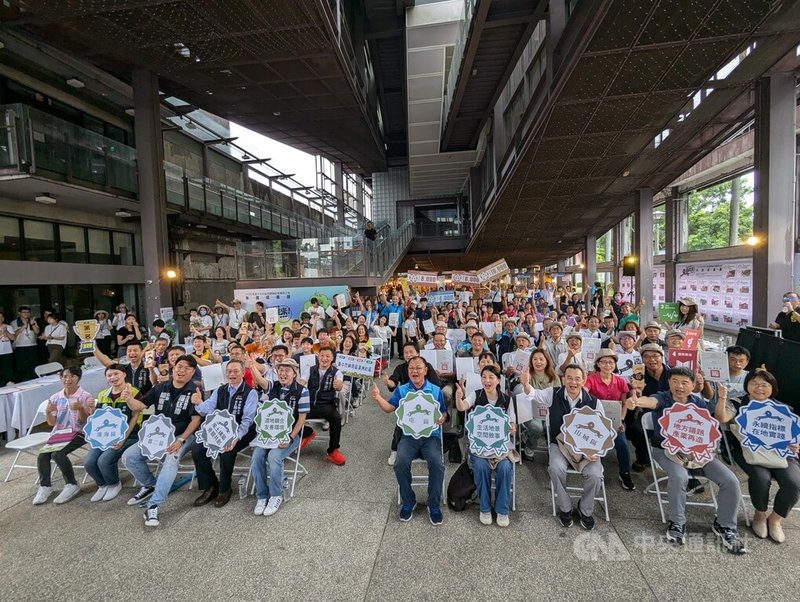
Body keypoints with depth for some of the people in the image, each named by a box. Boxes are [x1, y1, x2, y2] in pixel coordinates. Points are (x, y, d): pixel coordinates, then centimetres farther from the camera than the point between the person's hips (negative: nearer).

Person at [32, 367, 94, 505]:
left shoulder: (85, 397, -8)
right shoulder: (55, 398, 6)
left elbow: (85, 421, -10)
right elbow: (51, 423, 8)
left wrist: (80, 408, -28)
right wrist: (48, 412, -13)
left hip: (77, 433, -5)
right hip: (58, 433, 5)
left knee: (58, 454, -27)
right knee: (42, 456, -18)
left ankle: (71, 485, -10)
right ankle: (45, 486, 4)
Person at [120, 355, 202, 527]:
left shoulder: (194, 391, -9)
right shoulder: (161, 387, 8)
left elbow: (196, 419, -13)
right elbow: (140, 406, 8)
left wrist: (181, 440, -24)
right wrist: (129, 399, -14)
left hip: (183, 436, -6)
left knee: (170, 461, -32)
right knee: (129, 456, -8)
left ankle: (153, 506, -25)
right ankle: (150, 485, 15)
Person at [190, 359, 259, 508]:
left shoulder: (250, 393, -10)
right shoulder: (220, 390, 8)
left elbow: (247, 420, -17)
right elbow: (208, 410, -5)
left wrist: (236, 437, -34)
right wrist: (199, 403, -28)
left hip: (242, 432, -6)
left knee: (226, 451, -30)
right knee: (197, 449, -13)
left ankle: (224, 489, -4)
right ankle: (210, 487, 6)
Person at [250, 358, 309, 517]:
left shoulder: (302, 391, -8)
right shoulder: (272, 387, 7)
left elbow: (301, 419, -9)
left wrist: (290, 439, -17)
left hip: (290, 434, -4)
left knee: (273, 456, -29)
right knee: (257, 455, -22)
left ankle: (276, 495, -5)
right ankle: (262, 496, -2)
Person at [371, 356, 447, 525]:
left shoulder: (436, 390, 8)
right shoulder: (401, 390, 10)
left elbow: (443, 413, 11)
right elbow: (389, 408, 1)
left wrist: (442, 419, -14)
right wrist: (378, 398, -19)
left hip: (431, 435, 0)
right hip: (408, 436, 1)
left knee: (437, 463, -27)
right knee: (400, 463, -26)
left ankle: (434, 505, -3)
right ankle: (408, 502, 1)